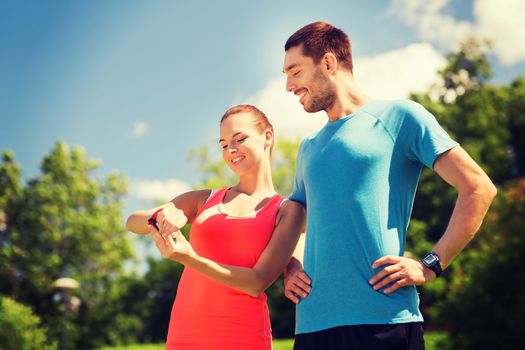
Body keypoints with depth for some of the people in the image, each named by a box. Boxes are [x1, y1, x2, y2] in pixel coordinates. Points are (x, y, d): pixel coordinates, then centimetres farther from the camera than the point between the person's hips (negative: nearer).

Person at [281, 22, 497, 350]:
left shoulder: (399, 117, 2)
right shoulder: (309, 149, 19)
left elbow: (479, 188, -4)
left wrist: (430, 266, -9)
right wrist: (290, 269, 9)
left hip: (385, 318, -5)